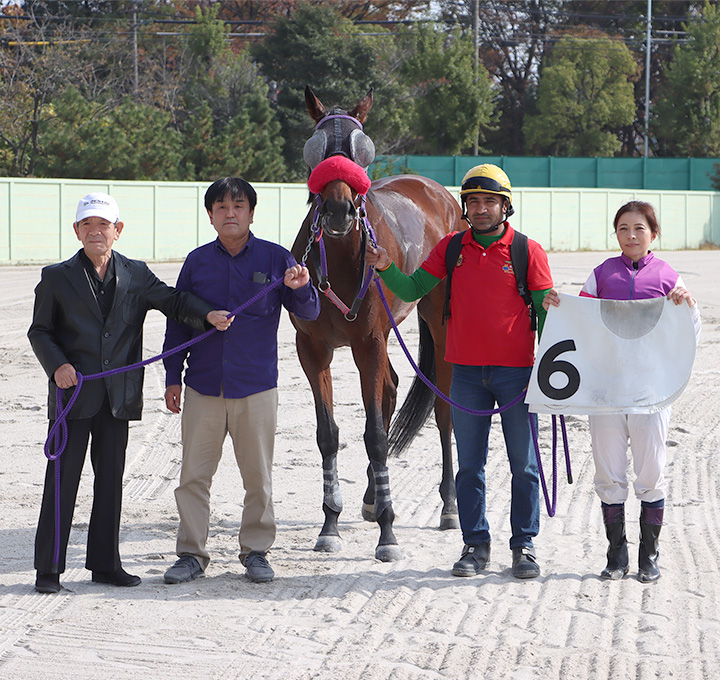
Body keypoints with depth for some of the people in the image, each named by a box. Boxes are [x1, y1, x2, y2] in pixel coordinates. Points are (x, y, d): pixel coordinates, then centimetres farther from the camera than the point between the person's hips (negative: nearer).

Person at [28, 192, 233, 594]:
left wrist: (208, 315, -19)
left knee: (111, 480, 9)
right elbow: (40, 332, 4)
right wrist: (57, 366, -14)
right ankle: (49, 569, 4)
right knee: (63, 479, -2)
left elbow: (172, 301, 0)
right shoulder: (57, 277, 2)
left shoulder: (136, 275, 9)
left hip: (119, 396, 3)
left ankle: (106, 564, 18)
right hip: (73, 393, -3)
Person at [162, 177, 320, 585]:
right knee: (194, 475, 2)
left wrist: (299, 289, -23)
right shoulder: (197, 261, 5)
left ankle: (256, 551, 19)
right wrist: (173, 376, 9)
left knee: (258, 476, 6)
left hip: (256, 388, -1)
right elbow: (178, 321, 12)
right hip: (203, 388, 1)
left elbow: (309, 313, -1)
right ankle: (192, 553, 12)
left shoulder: (274, 258, 1)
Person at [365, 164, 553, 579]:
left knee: (524, 465, 4)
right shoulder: (451, 248, 5)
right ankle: (476, 545, 17)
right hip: (466, 373, 3)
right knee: (470, 465, 8)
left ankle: (525, 545, 14)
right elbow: (413, 289, 3)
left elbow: (546, 312, -1)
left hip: (516, 372, -3)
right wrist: (386, 268, -16)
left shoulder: (528, 252, -3)